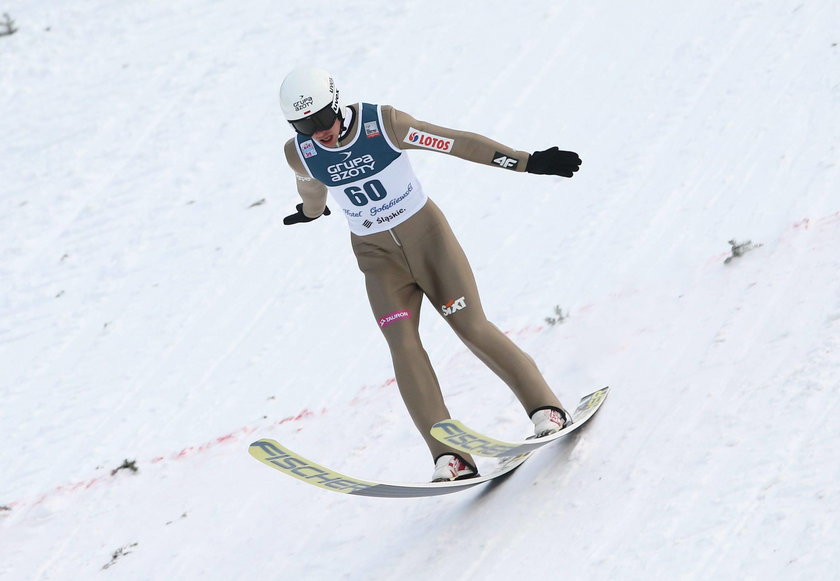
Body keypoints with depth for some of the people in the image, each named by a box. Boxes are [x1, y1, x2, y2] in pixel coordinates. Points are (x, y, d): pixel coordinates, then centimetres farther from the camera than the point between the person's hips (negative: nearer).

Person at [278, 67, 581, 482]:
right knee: (402, 344, -16)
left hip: (426, 233, -2)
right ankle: (450, 459, -19)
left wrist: (529, 162, -18)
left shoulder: (384, 123, -19)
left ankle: (547, 409, 4)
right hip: (377, 254, 2)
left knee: (472, 327, -10)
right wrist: (311, 212, 36)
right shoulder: (299, 153, -9)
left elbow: (461, 144, -16)